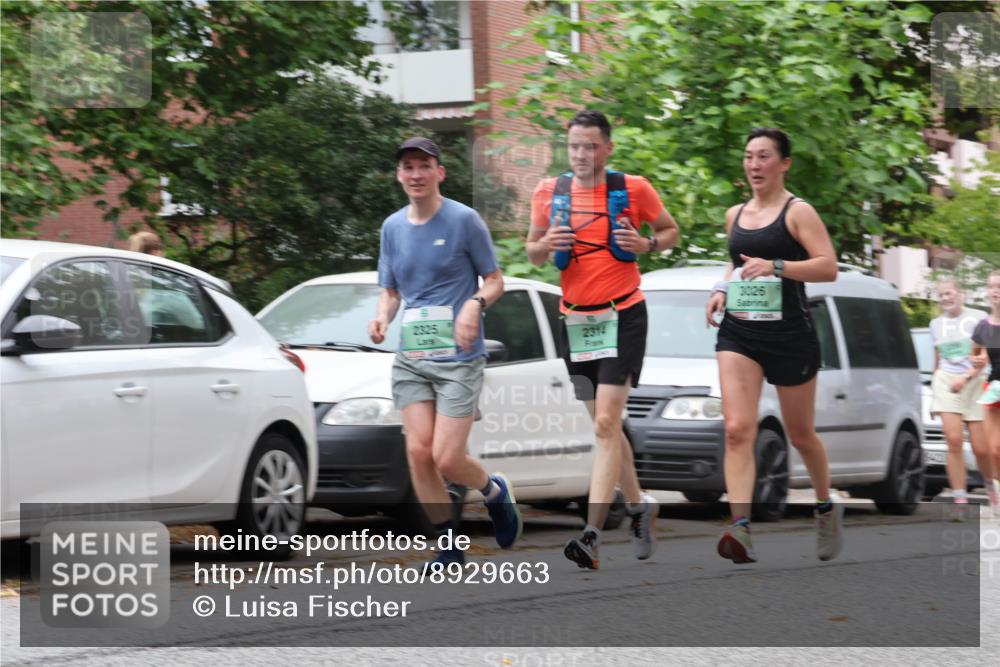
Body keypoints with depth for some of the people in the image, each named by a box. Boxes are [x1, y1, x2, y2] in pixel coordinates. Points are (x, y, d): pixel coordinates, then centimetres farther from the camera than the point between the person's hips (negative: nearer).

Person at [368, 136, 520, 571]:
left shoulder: (464, 220, -4)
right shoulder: (393, 227, 10)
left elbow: (494, 280, 2)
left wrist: (475, 304, -19)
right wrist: (382, 316, -5)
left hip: (458, 357, -4)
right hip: (410, 358, 4)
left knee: (446, 458, -11)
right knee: (418, 451, -7)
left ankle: (494, 491, 22)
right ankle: (449, 547, 6)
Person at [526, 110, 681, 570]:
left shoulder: (632, 189, -3)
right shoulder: (550, 193, 4)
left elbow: (671, 231, 10)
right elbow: (532, 252, 14)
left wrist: (646, 244, -11)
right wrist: (545, 245, -9)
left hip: (623, 316, -4)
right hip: (575, 320, 4)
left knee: (606, 423, -14)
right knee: (604, 424, 11)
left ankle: (592, 534, -20)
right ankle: (639, 505, 32)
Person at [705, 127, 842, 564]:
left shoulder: (798, 212, -5)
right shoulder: (735, 216, 13)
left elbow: (828, 267, -14)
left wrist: (775, 266, -26)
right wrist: (722, 289, 9)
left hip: (789, 333, -4)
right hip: (739, 333, 4)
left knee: (800, 434, 11)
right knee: (737, 430, -15)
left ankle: (827, 506, 38)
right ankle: (740, 530, -25)